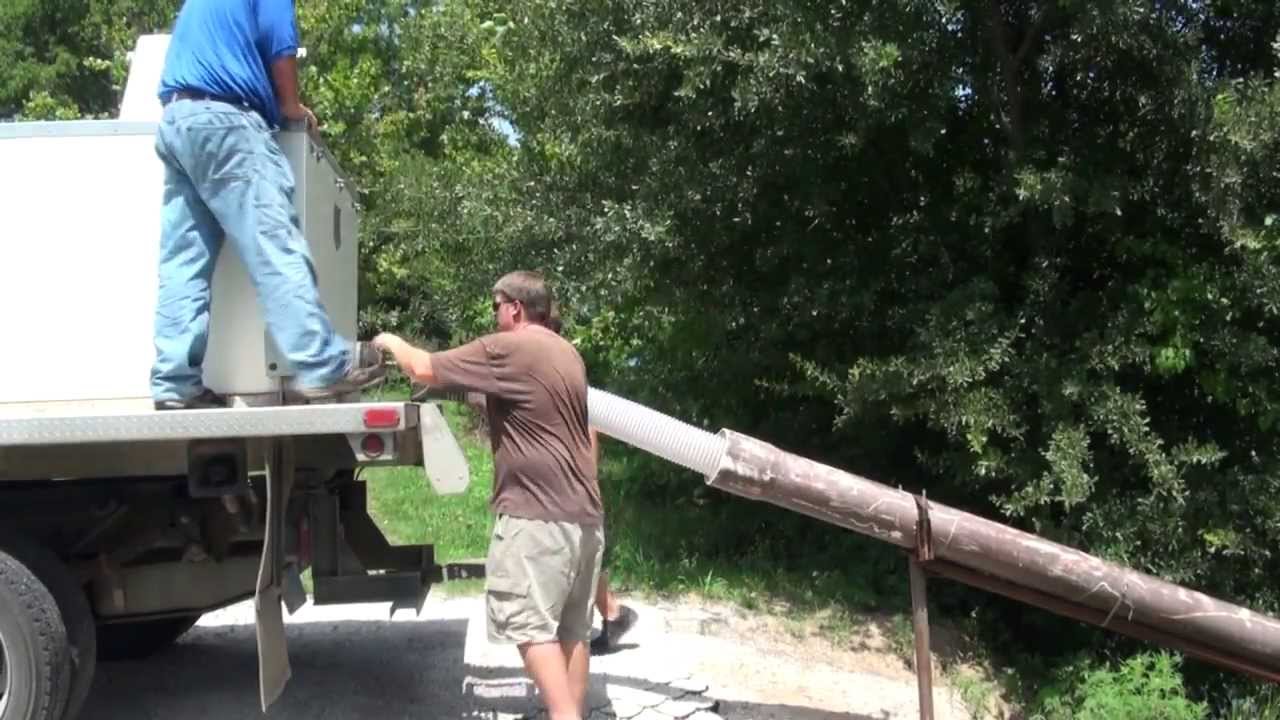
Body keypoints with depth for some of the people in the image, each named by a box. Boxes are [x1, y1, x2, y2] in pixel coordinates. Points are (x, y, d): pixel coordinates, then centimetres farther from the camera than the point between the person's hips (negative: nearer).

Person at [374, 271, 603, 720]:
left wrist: (392, 343, 14)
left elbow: (424, 369, -5)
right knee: (572, 628, 10)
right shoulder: (567, 353, 18)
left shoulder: (507, 349, -10)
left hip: (538, 513, -9)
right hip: (583, 513, 9)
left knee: (530, 625, -5)